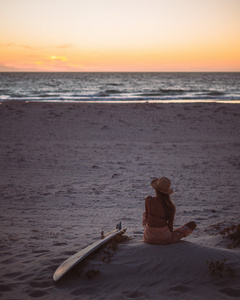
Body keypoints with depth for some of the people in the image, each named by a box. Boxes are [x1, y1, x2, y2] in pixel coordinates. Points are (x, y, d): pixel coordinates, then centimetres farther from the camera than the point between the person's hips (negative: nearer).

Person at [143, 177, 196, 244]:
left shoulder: (148, 200, -13)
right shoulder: (172, 207, -13)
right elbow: (170, 225, -3)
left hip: (149, 237, 2)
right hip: (164, 238, -2)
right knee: (192, 224, 17)